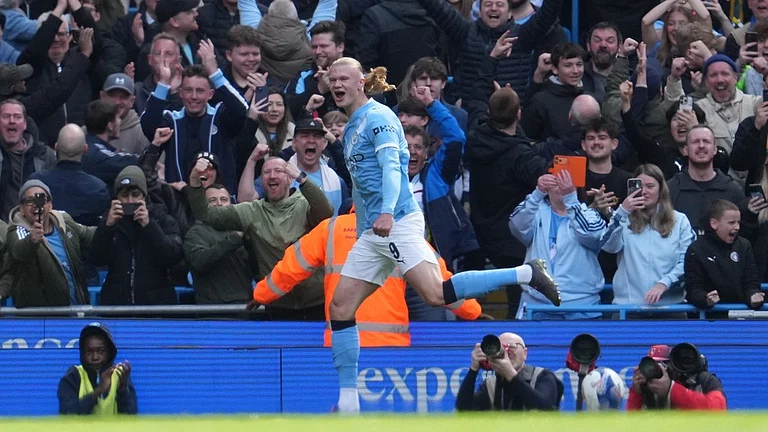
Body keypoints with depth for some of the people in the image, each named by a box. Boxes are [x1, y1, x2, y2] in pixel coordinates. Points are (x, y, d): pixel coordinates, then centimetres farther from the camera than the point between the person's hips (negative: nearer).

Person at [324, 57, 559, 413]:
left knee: (436, 294, -25)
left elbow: (392, 167, -18)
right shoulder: (350, 130, 22)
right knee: (340, 307, 3)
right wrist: (362, 233, 31)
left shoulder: (377, 117, -5)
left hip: (398, 222, -9)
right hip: (374, 232, 9)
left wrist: (387, 211, -34)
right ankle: (347, 403, 3)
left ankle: (524, 274, -17)